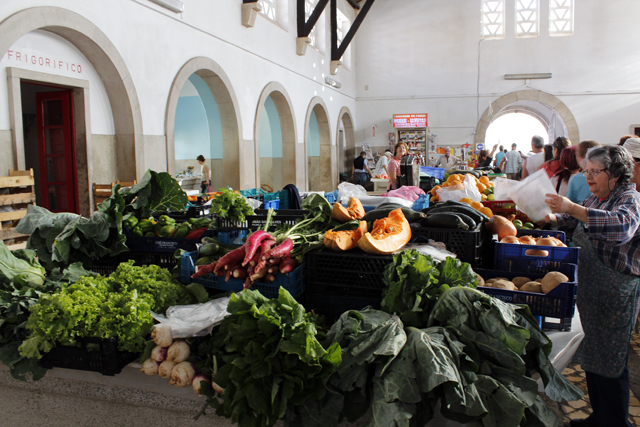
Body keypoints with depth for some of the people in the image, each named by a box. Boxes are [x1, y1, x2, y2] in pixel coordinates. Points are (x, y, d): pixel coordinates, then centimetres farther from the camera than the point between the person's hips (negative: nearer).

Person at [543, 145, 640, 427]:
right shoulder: (595, 199, 10)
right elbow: (573, 221, 27)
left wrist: (572, 208, -39)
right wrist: (553, 217, 5)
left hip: (617, 295, -8)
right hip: (590, 288, 8)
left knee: (609, 361, 0)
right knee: (591, 355, 17)